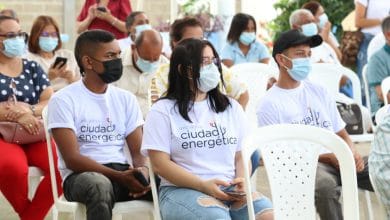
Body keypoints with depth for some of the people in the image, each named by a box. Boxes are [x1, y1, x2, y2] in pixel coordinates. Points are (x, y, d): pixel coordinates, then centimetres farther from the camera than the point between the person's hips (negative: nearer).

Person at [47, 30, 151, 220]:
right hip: (82, 175, -4)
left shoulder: (126, 99, 12)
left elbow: (138, 151, 7)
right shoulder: (63, 100, -4)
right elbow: (72, 159, -11)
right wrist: (119, 176, -21)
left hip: (123, 173, 4)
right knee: (100, 185, -41)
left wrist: (142, 171, -18)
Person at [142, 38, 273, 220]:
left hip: (229, 190, 4)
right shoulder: (162, 111, 5)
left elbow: (241, 156, 15)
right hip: (181, 190, -4)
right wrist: (203, 185, -14)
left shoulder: (231, 107, 19)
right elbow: (160, 164, -3)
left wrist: (241, 182, -8)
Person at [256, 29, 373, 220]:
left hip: (339, 160, 6)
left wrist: (353, 153, -4)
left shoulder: (319, 92, 20)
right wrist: (326, 156, -14)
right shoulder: (269, 104, 2)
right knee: (325, 185, -39)